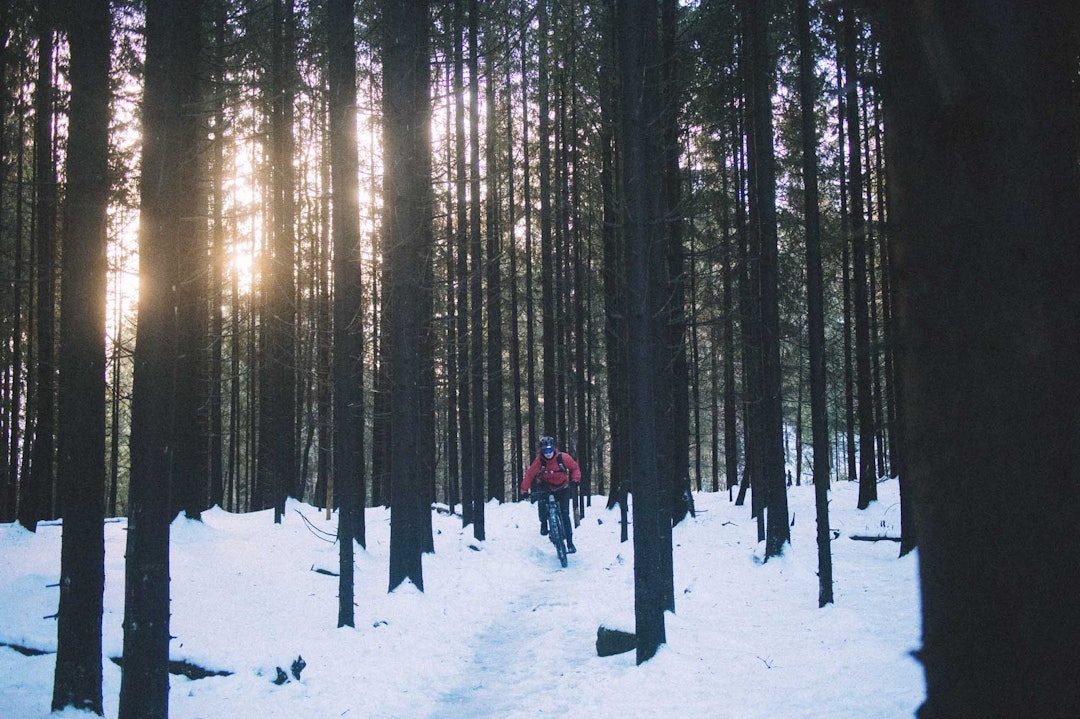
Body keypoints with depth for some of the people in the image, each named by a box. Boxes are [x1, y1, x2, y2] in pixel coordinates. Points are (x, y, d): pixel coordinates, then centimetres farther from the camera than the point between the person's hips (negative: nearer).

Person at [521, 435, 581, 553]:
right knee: (542, 507, -17)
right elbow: (529, 474, -17)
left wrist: (576, 479, -21)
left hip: (562, 489, -1)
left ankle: (570, 542, -5)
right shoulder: (539, 461, -20)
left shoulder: (563, 458, -20)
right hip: (546, 489, 1)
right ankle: (544, 523, 20)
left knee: (564, 514, -11)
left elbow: (575, 468, -5)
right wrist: (524, 490, -26)